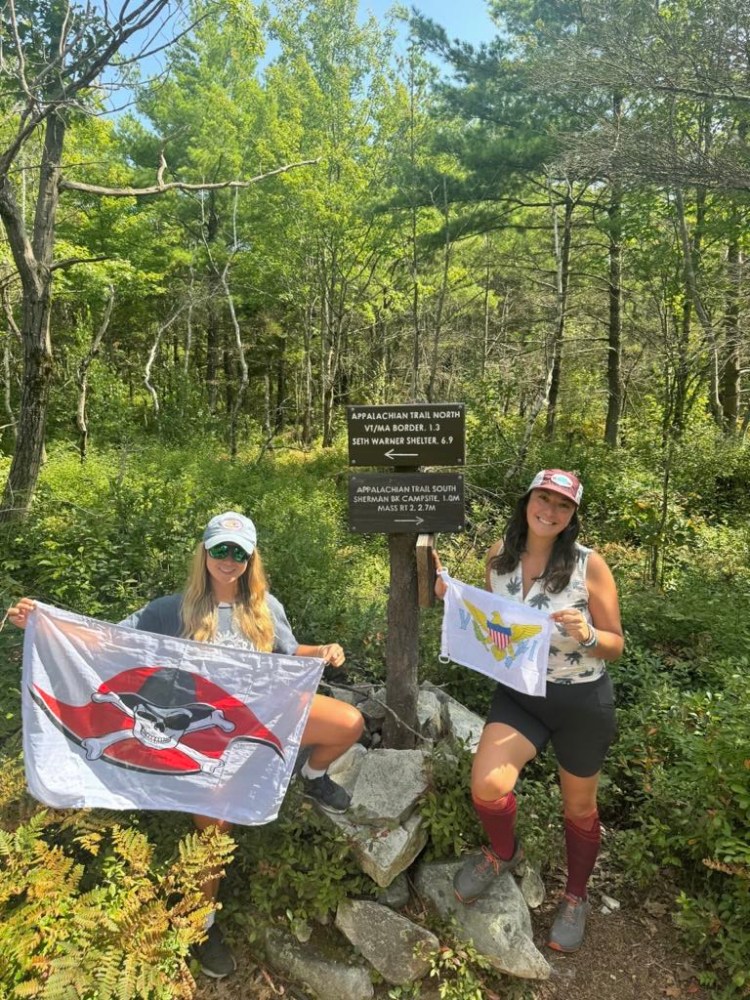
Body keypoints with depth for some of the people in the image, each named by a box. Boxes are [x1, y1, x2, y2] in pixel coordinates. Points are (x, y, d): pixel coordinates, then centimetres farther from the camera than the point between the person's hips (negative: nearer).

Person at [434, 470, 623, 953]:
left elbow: (616, 646, -11)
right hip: (519, 691, 2)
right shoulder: (500, 555, -7)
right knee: (487, 786, -17)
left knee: (579, 807, 17)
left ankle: (576, 897, 47)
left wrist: (587, 635, -32)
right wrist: (456, 598, -8)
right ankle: (504, 852, 21)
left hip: (583, 700, -2)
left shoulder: (589, 565, -19)